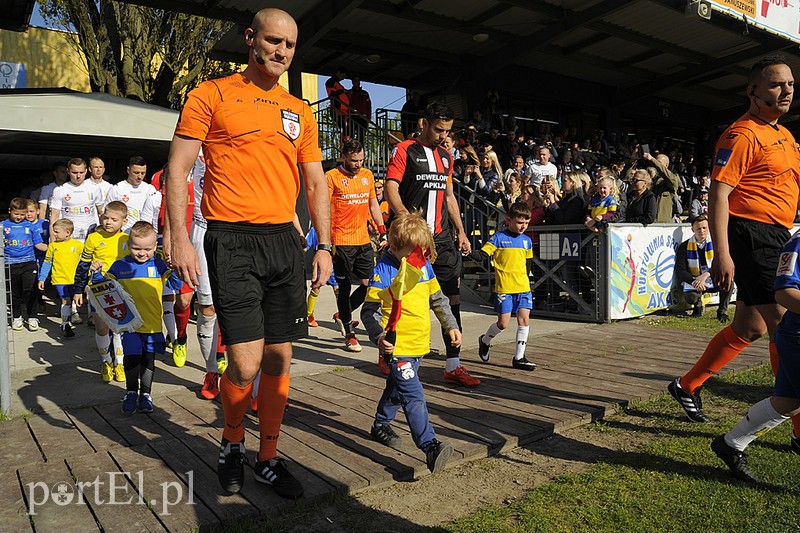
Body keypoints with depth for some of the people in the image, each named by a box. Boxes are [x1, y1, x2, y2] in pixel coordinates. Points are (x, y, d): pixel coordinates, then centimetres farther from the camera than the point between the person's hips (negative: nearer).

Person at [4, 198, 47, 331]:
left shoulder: (30, 226, 8)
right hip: (11, 264, 0)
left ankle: (33, 317, 8)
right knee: (15, 292, 10)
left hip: (29, 262, 0)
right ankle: (16, 317, 24)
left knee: (30, 290, -4)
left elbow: (38, 244, 8)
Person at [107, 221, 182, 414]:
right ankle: (131, 393, 23)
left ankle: (145, 394, 27)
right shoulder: (120, 266, 0)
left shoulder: (158, 265, -1)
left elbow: (177, 285, -6)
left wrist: (174, 267, -20)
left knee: (148, 360, 12)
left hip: (153, 324, 1)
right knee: (131, 359, 2)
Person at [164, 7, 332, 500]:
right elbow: (177, 170, -1)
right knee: (247, 363, -8)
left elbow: (316, 184, 17)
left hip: (286, 241, 5)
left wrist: (324, 248, 8)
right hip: (233, 241, -4)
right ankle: (232, 443, 23)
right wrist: (179, 239, -11)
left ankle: (269, 459, 24)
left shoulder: (300, 111, 16)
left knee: (280, 358, 6)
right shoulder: (213, 94, 3)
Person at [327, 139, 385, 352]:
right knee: (345, 286, 1)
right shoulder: (331, 176, -5)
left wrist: (382, 229, 15)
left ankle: (342, 315, 28)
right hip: (341, 241, -5)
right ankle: (349, 334, 12)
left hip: (364, 240, 6)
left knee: (370, 283, 5)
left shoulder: (367, 175, 12)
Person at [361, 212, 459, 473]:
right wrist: (379, 336, -27)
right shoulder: (383, 271, -15)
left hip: (420, 343, 8)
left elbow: (438, 299, 17)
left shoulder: (424, 266, 5)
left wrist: (451, 325, 15)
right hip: (397, 346, -7)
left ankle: (381, 425, 42)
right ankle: (430, 446, -16)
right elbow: (369, 311, -14)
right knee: (413, 396, -14)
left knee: (397, 388, 23)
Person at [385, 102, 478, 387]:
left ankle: (453, 366, 6)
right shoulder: (404, 150, -1)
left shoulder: (446, 156, 20)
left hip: (442, 238, 6)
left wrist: (461, 231, 16)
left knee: (452, 298, 0)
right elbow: (391, 189, -10)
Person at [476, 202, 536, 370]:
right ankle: (485, 340, 29)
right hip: (504, 287, -5)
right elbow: (483, 254, -11)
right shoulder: (499, 238, -4)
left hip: (523, 287, 5)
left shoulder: (527, 240, 12)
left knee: (524, 319, -2)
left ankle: (519, 358, 7)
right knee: (503, 323, -2)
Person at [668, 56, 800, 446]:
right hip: (753, 235, -10)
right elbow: (718, 193, -17)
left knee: (749, 328, 14)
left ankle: (687, 385, 28)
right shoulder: (742, 133, -9)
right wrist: (722, 253, -24)